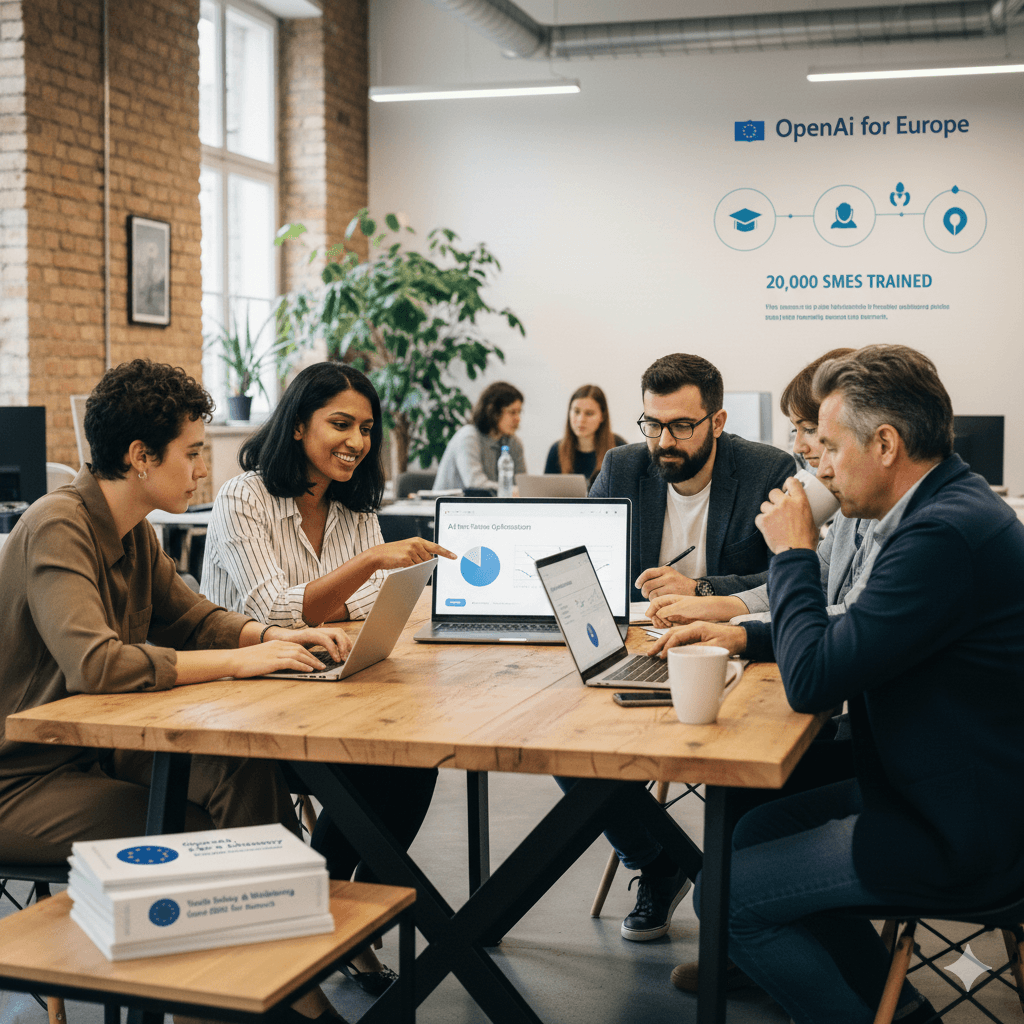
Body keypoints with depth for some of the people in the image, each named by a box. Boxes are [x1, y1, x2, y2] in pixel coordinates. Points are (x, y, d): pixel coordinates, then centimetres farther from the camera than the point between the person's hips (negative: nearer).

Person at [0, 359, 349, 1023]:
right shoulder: (58, 527, -22)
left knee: (249, 770, -14)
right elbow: (96, 664, -35)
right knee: (197, 836, -24)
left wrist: (274, 637, -5)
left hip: (97, 749, 8)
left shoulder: (133, 530, 8)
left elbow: (190, 616, 16)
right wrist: (238, 661, -30)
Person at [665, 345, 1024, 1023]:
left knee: (725, 896, -7)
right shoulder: (951, 505, 6)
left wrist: (795, 553, -13)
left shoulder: (945, 533, -27)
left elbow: (812, 681, -25)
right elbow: (856, 636, 18)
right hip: (957, 793, 10)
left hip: (960, 838, -10)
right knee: (756, 831, 19)